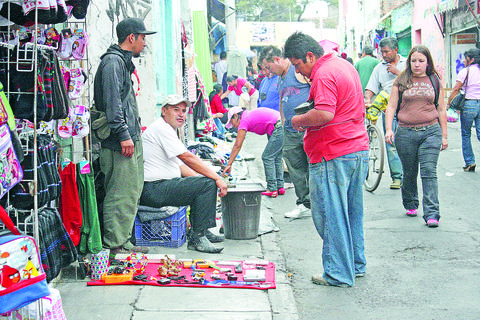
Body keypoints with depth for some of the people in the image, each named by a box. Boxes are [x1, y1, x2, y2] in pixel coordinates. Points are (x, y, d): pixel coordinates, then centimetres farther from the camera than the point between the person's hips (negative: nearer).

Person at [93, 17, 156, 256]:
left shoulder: (123, 62, 22)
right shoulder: (113, 62, -10)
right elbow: (112, 102, -19)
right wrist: (123, 135, -22)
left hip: (131, 140, 11)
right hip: (120, 141, -11)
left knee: (131, 192, 12)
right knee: (121, 194, -8)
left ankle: (123, 242, 18)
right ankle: (115, 245, -4)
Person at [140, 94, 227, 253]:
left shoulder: (167, 130, 23)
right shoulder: (161, 128, -11)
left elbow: (180, 166, 23)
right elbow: (188, 158, -17)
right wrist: (217, 178, -15)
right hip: (153, 190, -11)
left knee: (201, 182, 23)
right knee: (208, 184, -18)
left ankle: (201, 230, 24)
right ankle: (197, 238, -17)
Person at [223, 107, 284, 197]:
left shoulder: (244, 121, -5)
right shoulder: (249, 114, 22)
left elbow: (237, 146, -5)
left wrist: (229, 164, -2)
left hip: (279, 128, -10)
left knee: (267, 157, -4)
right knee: (276, 158, 16)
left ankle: (272, 189, -3)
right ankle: (280, 187, 20)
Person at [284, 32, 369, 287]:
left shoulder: (323, 75, -15)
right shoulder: (344, 65, 16)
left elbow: (324, 114, -28)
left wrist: (299, 120, -10)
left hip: (333, 155, -10)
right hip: (359, 149, 10)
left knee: (330, 214, -2)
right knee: (353, 211, 18)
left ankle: (338, 274, 3)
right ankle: (356, 263, 28)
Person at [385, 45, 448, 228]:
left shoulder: (434, 81, 9)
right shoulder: (402, 81, 6)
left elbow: (441, 110, 12)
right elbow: (391, 106, 4)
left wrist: (444, 136, 10)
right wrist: (389, 129, -9)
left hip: (431, 131, 0)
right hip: (406, 132, 1)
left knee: (429, 172, -10)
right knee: (409, 173, 11)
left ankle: (431, 213, -10)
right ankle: (410, 204, 34)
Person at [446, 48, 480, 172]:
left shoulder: (465, 72, -5)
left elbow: (456, 89, -4)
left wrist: (448, 103, 6)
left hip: (469, 104, -4)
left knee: (466, 135, 7)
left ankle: (469, 162, 6)